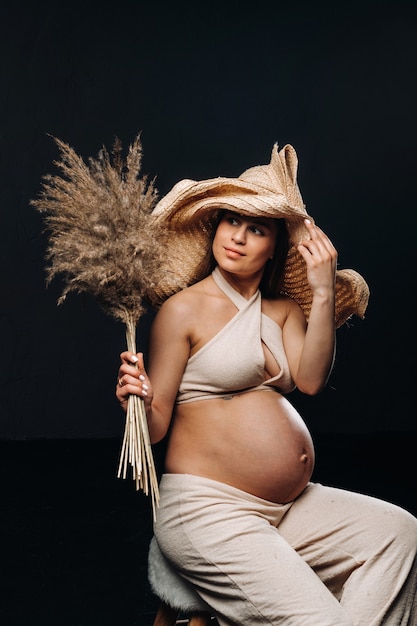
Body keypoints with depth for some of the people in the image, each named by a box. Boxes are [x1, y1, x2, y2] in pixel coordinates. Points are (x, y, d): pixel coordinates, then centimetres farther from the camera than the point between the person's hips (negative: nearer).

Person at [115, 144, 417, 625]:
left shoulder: (284, 309, 13)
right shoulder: (184, 309, -5)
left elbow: (311, 380, -6)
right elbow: (156, 427, -6)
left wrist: (324, 293, -11)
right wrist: (138, 401, -28)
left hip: (290, 506, 7)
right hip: (208, 508, -6)